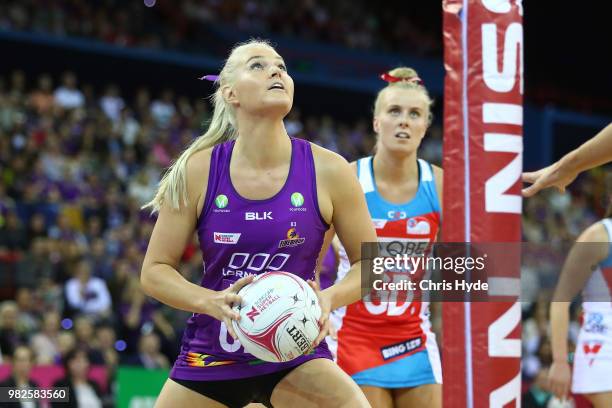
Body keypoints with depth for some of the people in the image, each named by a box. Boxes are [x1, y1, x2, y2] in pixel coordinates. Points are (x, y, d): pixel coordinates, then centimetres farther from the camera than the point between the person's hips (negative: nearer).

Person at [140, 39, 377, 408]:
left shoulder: (328, 171, -9)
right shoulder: (198, 171, -8)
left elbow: (370, 262, 2)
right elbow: (155, 270, -3)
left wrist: (328, 299, -19)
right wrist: (213, 302, -21)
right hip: (210, 354, 1)